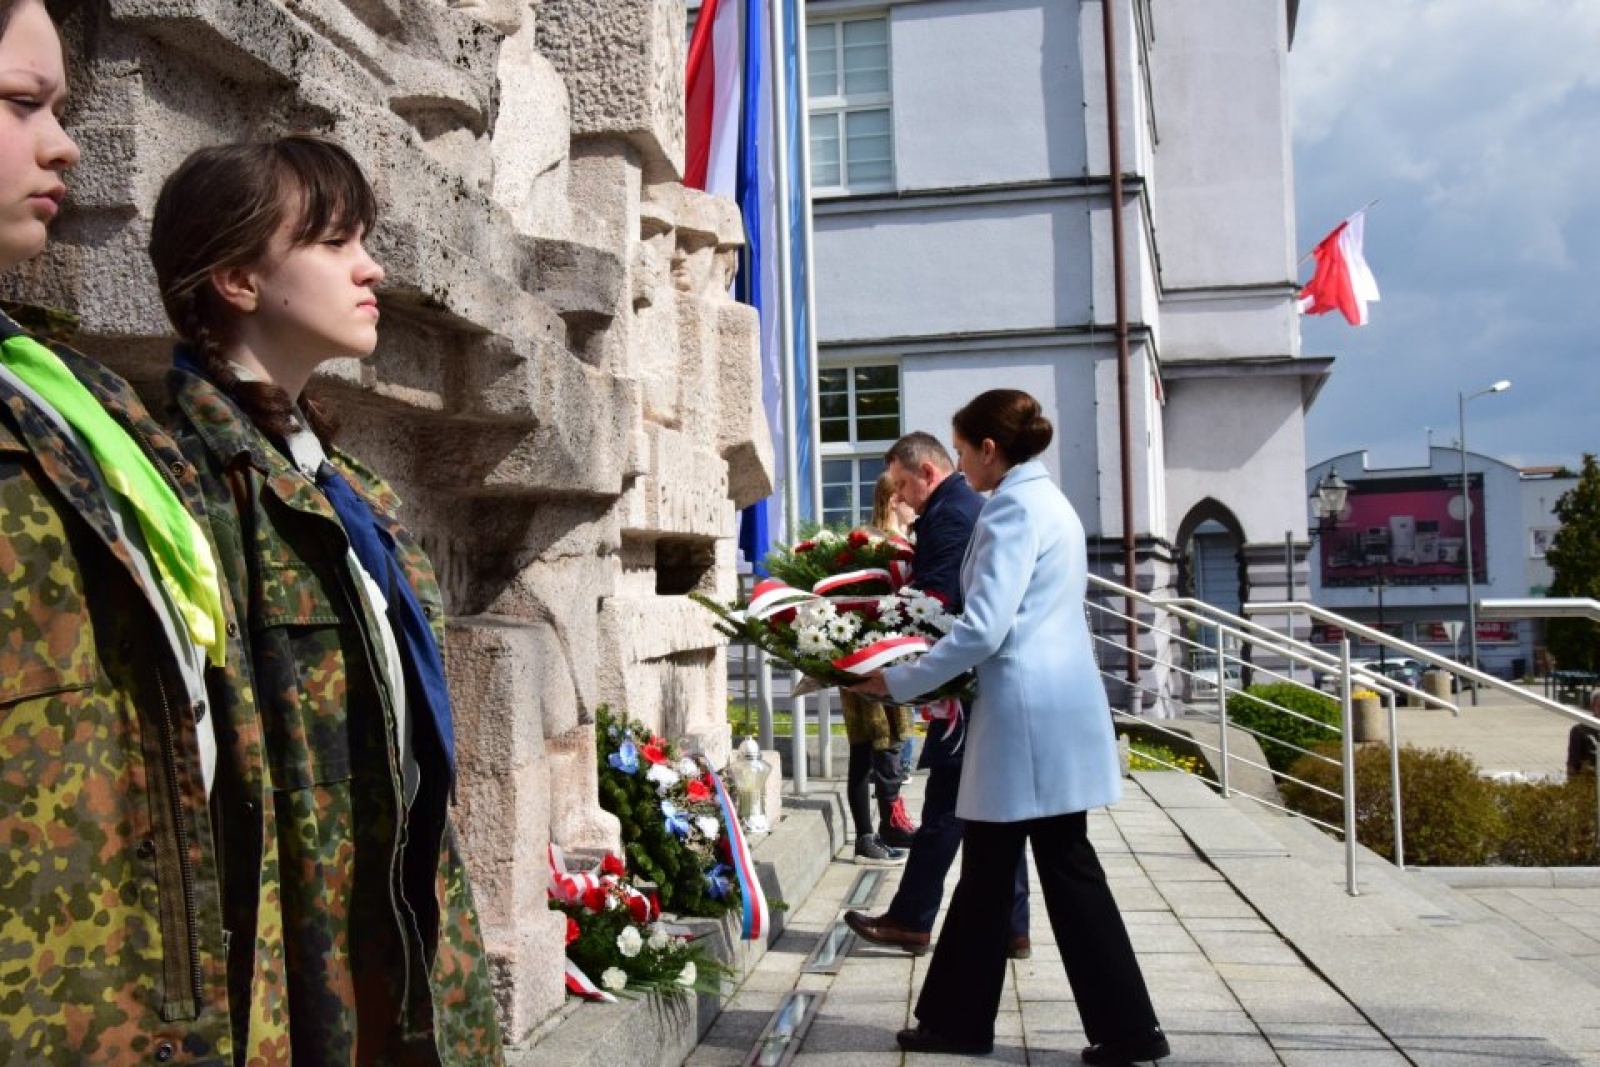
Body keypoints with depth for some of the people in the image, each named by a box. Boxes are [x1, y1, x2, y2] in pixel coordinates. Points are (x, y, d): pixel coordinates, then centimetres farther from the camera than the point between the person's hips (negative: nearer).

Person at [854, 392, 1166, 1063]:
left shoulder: (1013, 508, -13)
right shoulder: (1049, 502, 17)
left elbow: (984, 630, -20)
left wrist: (897, 682, -10)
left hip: (1028, 711, -10)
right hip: (1057, 704, 10)